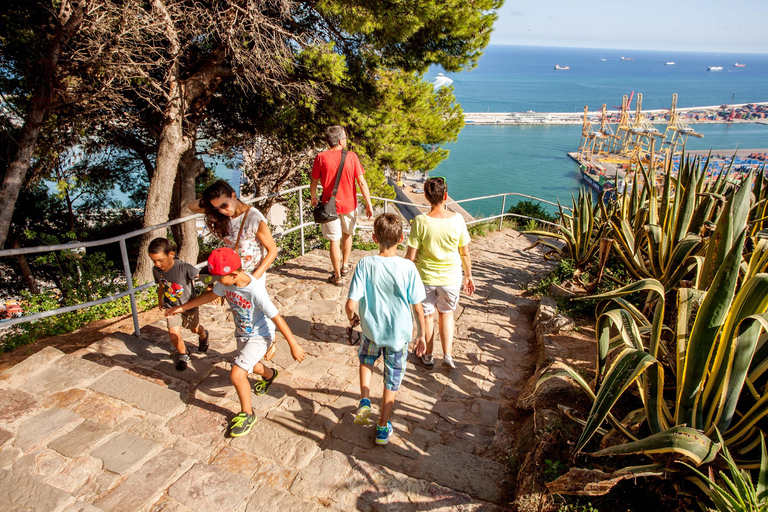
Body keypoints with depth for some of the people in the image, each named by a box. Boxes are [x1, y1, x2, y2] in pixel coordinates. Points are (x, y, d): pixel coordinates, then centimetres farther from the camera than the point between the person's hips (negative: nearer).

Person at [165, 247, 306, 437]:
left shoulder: (255, 291, -36)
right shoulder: (226, 282, -16)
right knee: (250, 366, 29)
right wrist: (182, 308, 11)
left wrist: (294, 345, -29)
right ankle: (269, 374, 65)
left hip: (260, 336, -8)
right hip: (242, 334, 8)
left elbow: (277, 318, -32)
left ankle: (247, 414, 8)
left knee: (237, 374, -16)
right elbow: (212, 294, 5)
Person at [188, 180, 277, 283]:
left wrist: (255, 277, -22)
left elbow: (273, 251, -16)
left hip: (253, 274, -6)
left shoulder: (254, 218, -20)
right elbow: (191, 206, 7)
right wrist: (203, 202, -16)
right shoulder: (223, 216, -3)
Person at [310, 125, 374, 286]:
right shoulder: (351, 156, -8)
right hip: (349, 204, 1)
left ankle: (337, 277, 15)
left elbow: (313, 183, 0)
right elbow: (362, 182, -9)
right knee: (347, 234, 25)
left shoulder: (321, 158, -8)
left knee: (334, 241, 6)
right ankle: (345, 266, 36)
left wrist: (313, 198, 19)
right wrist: (368, 204, -3)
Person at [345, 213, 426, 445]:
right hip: (399, 334, 0)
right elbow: (418, 308, -11)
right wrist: (421, 335, 4)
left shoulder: (365, 264, -18)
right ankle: (383, 428, 32)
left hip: (372, 330, 0)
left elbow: (350, 304, -18)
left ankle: (364, 402, 21)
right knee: (392, 380, 19)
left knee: (366, 358, 34)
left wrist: (351, 318, 5)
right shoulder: (408, 267, -17)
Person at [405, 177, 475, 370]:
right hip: (451, 277, 1)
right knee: (446, 313, 26)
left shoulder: (420, 222, -20)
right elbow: (465, 253, -5)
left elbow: (411, 255, -14)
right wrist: (469, 275, 11)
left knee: (427, 315, 20)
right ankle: (448, 355, 23)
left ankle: (428, 355, 37)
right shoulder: (457, 220, -15)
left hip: (425, 277, -1)